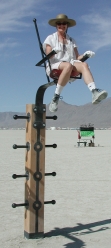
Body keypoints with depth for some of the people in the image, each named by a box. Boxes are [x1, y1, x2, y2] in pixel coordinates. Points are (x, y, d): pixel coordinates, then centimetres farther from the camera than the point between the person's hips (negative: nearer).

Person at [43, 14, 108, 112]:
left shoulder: (72, 40, 24)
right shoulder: (50, 38, 14)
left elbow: (77, 57, 13)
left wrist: (85, 55, -7)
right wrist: (54, 51, -23)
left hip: (72, 69, 3)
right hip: (54, 67, -3)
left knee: (83, 65, -31)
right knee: (68, 65, -38)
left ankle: (95, 92, -53)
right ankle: (56, 97, -37)